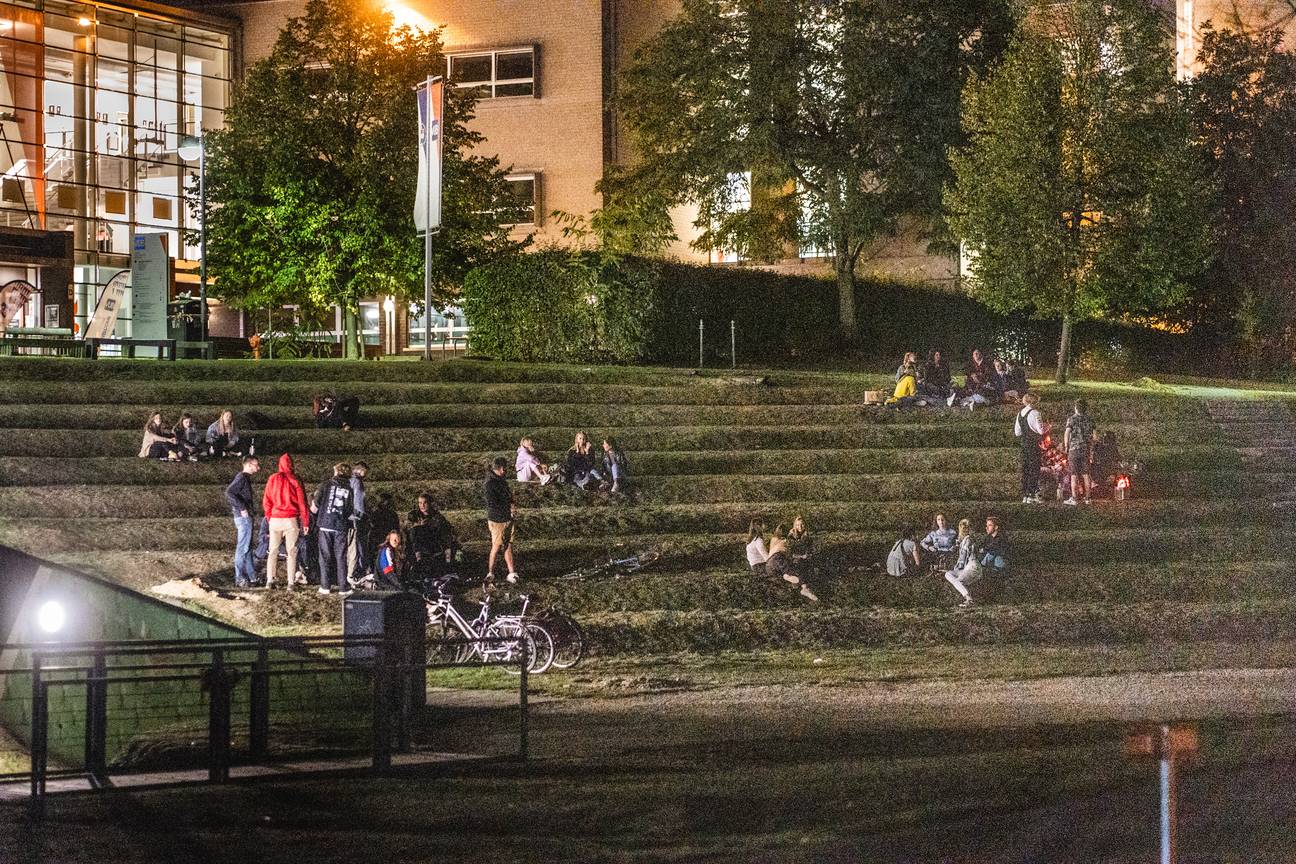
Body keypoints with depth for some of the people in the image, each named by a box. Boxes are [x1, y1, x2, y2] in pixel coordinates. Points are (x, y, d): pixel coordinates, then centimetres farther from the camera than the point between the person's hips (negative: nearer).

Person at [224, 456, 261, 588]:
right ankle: (239, 578, -5)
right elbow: (229, 493, -26)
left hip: (245, 516, 10)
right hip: (244, 517, -10)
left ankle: (251, 575, 21)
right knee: (243, 547, -7)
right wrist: (242, 508, -24)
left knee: (248, 547, 15)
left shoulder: (245, 478, 15)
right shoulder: (242, 478, -14)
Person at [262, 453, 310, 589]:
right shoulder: (295, 480, -3)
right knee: (292, 552, 3)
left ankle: (269, 580, 4)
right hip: (291, 520, -2)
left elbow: (266, 501, 5)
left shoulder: (272, 479, 2)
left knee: (273, 551, 9)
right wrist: (305, 522, 4)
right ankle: (291, 582, 0)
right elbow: (302, 502, -2)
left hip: (275, 519, 2)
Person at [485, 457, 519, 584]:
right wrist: (509, 508, -18)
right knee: (496, 547, 2)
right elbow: (492, 505, -24)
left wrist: (512, 506, 1)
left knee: (508, 546, 9)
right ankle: (490, 573, 15)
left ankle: (512, 573, 12)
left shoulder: (501, 481, 10)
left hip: (508, 519, 8)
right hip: (497, 520, -8)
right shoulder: (490, 484, -19)